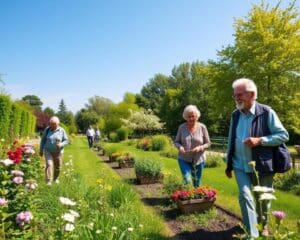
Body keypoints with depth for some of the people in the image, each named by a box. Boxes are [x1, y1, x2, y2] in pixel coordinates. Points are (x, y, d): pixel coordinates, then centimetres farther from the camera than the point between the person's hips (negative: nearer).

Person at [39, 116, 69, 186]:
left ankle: (55, 178, 36)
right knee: (49, 164, -17)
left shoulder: (62, 130, -6)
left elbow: (66, 140, -3)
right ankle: (48, 181, -17)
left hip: (58, 152, 1)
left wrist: (61, 144, -23)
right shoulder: (47, 129, -5)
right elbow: (43, 140, 4)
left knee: (57, 167, 10)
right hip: (48, 151, -1)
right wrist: (41, 150, 6)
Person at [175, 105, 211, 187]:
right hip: (184, 159, -1)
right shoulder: (182, 127, -3)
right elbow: (176, 141, 5)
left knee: (197, 184, 14)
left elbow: (208, 143, 1)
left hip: (198, 160, 1)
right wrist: (180, 147, -17)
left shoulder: (202, 127, -4)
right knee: (187, 181, -17)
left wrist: (200, 148, -19)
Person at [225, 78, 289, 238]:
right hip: (240, 166, 3)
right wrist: (228, 164, 13)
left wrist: (259, 140, -23)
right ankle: (252, 234, 4)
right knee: (245, 196, -9)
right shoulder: (235, 115, 4)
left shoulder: (267, 113, -11)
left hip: (261, 166, -3)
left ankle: (263, 225, 42)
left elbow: (283, 135, -9)